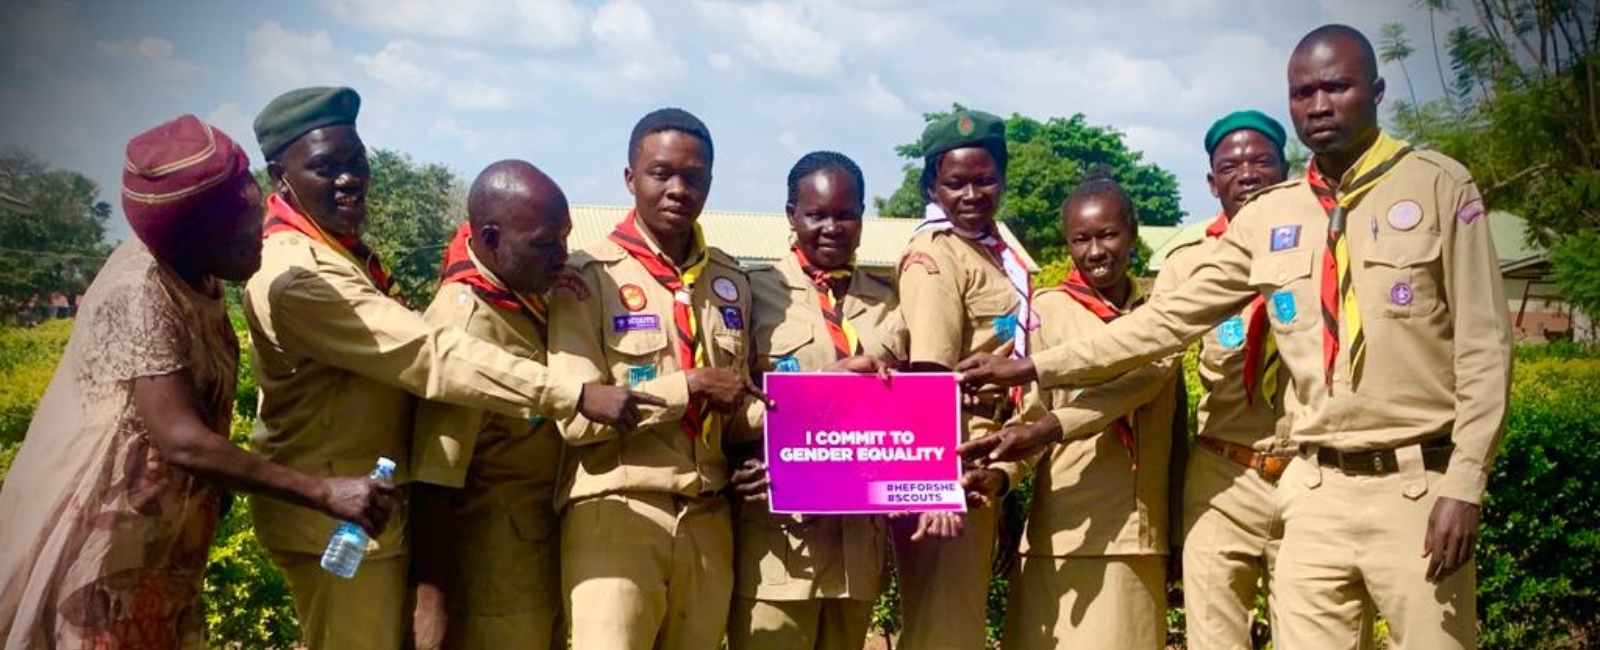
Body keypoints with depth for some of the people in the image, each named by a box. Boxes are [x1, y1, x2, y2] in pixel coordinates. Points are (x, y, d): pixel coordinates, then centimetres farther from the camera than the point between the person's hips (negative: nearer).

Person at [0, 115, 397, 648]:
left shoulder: (196, 276, 1)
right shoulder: (141, 292, -26)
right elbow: (181, 440, -32)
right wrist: (325, 494, -32)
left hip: (158, 531, 8)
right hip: (106, 533, -8)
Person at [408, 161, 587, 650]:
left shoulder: (528, 294, 2)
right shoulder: (466, 325, -23)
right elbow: (433, 483, -22)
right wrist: (431, 599, -20)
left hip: (545, 553, 8)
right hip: (492, 573, -8)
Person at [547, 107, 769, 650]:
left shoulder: (731, 281, 13)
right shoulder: (590, 276, -4)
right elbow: (576, 415, -13)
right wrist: (691, 385, -14)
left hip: (708, 521, 5)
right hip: (614, 518, -5)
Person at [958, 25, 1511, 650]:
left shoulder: (1439, 186, -1)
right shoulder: (1266, 220, 7)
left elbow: (1483, 345, -3)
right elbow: (1169, 318, 8)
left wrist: (1464, 483, -11)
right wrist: (1035, 368, 4)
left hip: (1417, 484, -2)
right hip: (1318, 489, 3)